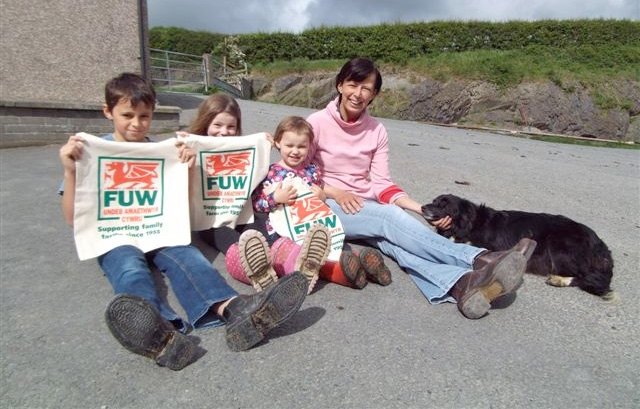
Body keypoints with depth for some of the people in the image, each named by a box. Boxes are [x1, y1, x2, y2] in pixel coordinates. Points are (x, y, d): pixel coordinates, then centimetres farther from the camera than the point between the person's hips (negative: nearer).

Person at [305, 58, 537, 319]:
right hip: (327, 205, -3)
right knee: (391, 217, -32)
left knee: (389, 236, -31)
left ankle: (460, 285, -57)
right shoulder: (317, 123, -4)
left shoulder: (376, 131, 4)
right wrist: (336, 193, -18)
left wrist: (423, 209, -13)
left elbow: (382, 184, 1)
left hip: (368, 208, 4)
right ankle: (478, 260, -46)